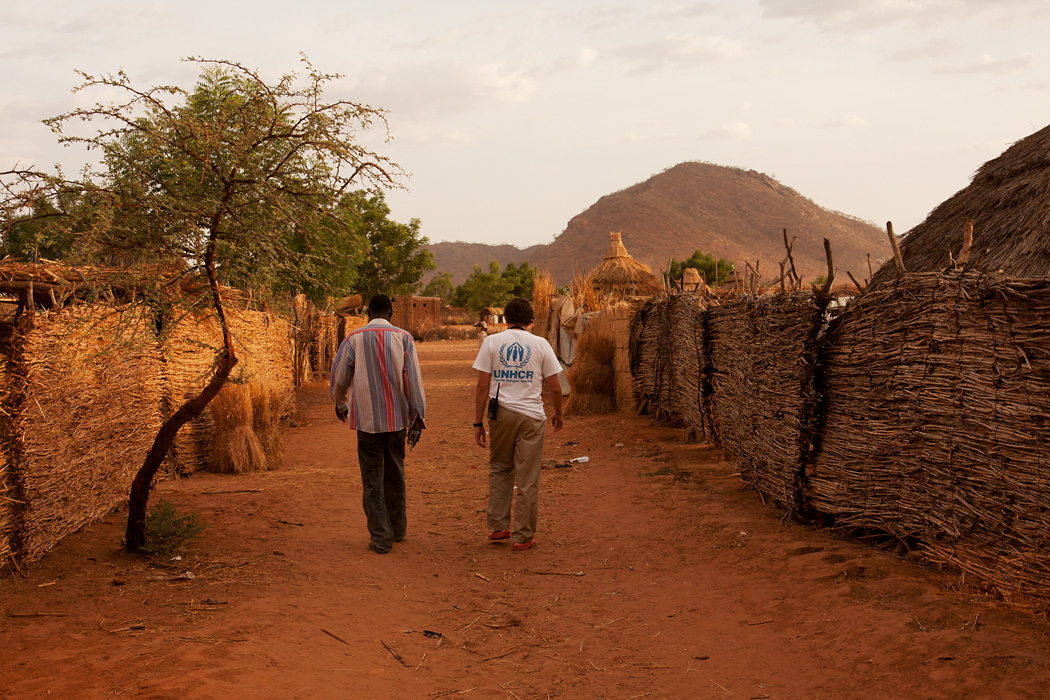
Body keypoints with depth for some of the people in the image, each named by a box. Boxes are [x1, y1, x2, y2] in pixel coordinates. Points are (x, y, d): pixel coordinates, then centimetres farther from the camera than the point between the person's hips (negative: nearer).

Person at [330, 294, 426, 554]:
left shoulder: (353, 339, -2)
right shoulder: (403, 338, -2)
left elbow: (339, 378, 7)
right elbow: (413, 379, -5)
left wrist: (340, 405, 26)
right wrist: (417, 415, 0)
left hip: (367, 418, -2)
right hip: (397, 417, 2)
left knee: (372, 478, 3)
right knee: (395, 474, 16)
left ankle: (381, 537, 2)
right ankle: (397, 529, 27)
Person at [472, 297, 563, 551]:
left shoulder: (492, 342, 2)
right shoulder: (541, 344, 2)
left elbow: (482, 386, -1)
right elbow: (554, 388, 3)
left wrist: (478, 422, 4)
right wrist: (557, 415, 20)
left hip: (501, 413, 1)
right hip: (531, 415, -1)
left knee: (499, 470, 19)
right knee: (528, 479, 4)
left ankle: (497, 527, 21)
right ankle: (523, 537, 9)